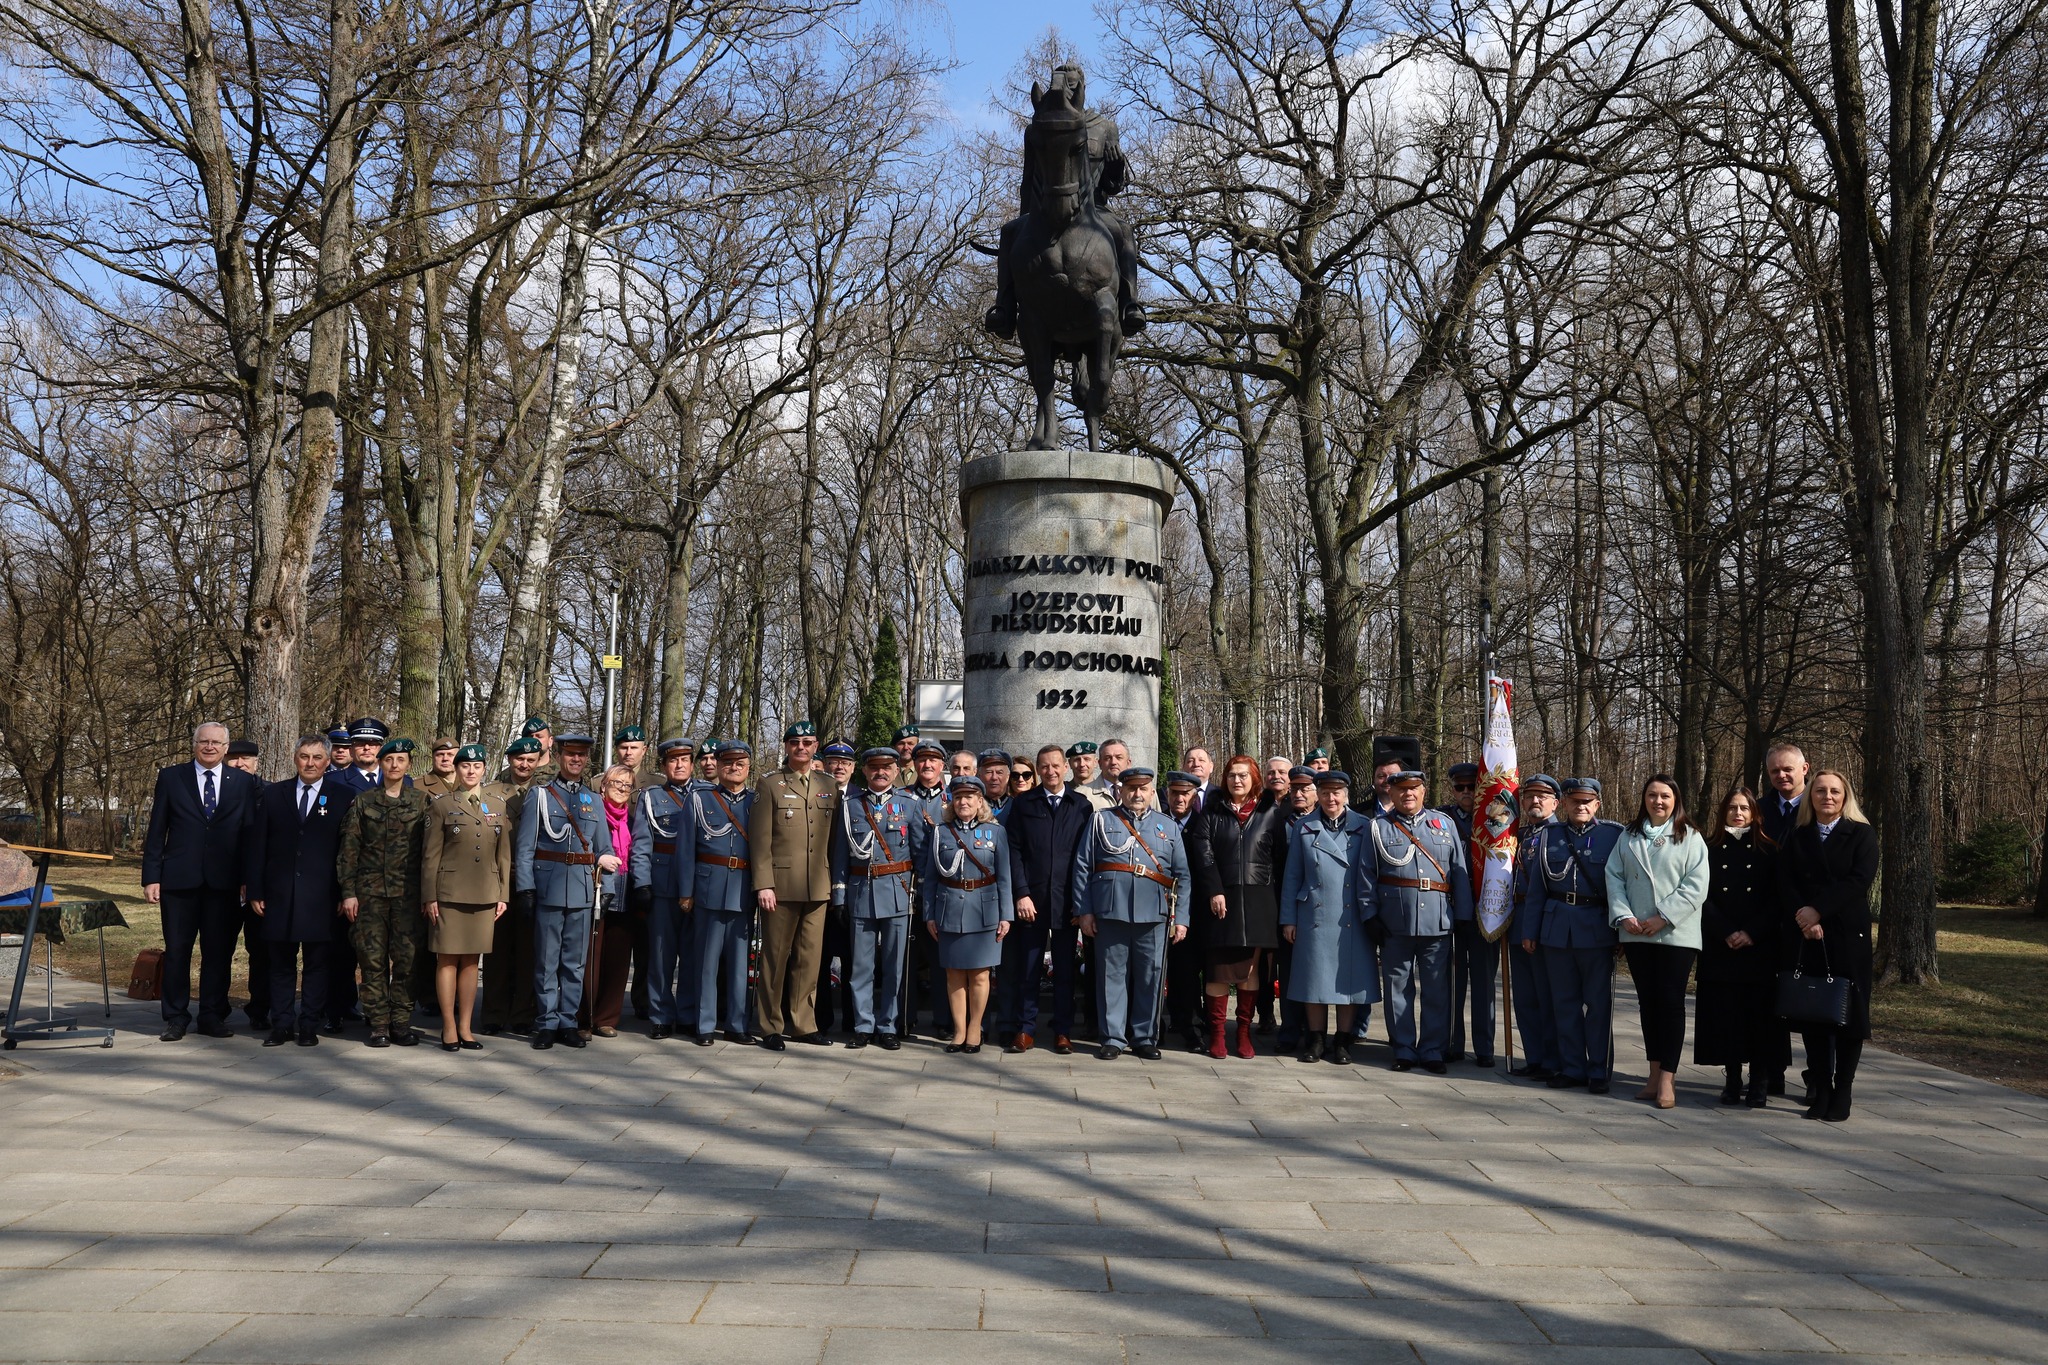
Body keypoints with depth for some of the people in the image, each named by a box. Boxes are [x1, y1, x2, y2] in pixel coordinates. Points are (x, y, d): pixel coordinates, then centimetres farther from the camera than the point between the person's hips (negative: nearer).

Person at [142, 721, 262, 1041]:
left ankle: (212, 1017, 15)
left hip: (224, 882, 0)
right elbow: (156, 832, 5)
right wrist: (151, 877, -1)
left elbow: (250, 832, 6)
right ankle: (176, 1018, 16)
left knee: (219, 951, 5)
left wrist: (248, 879, 0)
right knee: (176, 950, 5)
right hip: (180, 879, 0)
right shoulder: (170, 777, 6)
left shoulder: (244, 782, 6)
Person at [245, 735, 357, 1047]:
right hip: (280, 895, 2)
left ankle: (310, 1026, 13)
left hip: (321, 898, -2)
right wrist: (255, 891, 2)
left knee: (317, 963, 4)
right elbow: (257, 844, 8)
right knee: (281, 963, 8)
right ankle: (281, 1025, 15)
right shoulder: (273, 794, 9)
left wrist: (346, 893, -5)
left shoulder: (344, 796, 1)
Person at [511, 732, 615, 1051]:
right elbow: (524, 847, -2)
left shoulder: (594, 801, 14)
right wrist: (524, 888, -9)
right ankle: (546, 1024, 9)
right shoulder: (539, 795, 3)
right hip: (549, 889, -3)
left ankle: (568, 1022, 16)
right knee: (547, 961, 1)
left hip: (583, 892, 3)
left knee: (575, 962, 8)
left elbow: (606, 851, 16)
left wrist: (604, 861, -7)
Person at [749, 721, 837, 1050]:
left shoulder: (830, 785, 12)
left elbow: (834, 836, 14)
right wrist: (763, 884, -11)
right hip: (781, 885, -3)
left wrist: (835, 880, 9)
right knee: (775, 957, 3)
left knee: (810, 958, 7)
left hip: (819, 887, 3)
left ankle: (804, 1023, 18)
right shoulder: (769, 785, 1)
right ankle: (771, 1027, 11)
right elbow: (760, 839, -4)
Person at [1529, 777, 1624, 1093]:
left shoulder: (1614, 835, 0)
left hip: (1597, 928, -3)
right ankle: (1571, 1067, 18)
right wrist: (1531, 931, 6)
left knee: (1598, 1002, 3)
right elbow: (1537, 888, 9)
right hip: (1557, 929, 3)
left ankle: (1598, 1070, 13)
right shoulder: (1549, 835, 8)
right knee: (1565, 1002, 8)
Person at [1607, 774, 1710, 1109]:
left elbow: (1696, 886, -8)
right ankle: (1655, 1073, 14)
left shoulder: (1690, 838, 1)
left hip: (1676, 934, -3)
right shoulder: (1629, 837, 12)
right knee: (1648, 1002, 7)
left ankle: (1667, 1078, -2)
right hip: (1636, 934, 4)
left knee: (1670, 1002, -4)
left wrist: (1663, 917, -14)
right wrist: (1623, 915, -8)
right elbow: (1614, 877, 6)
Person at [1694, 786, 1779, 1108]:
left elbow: (1776, 899, 1)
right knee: (1724, 1012, 0)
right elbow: (1704, 897, 1)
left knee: (1759, 1012, -2)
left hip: (1760, 946, -1)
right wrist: (1726, 933, -10)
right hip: (1719, 947, 1)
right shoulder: (1710, 849, 7)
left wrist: (1751, 933, -10)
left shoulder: (1768, 850, 6)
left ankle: (1759, 1086, 2)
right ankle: (1732, 1081, 8)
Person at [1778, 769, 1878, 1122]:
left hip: (1849, 936, -3)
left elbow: (1859, 881, -10)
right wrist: (1803, 917, -14)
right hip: (1806, 937, 3)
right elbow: (1784, 884, 3)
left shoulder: (1861, 835, 3)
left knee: (1848, 1013, -1)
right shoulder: (1797, 838, 12)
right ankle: (1820, 1092, 9)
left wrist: (1818, 910, -15)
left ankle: (1842, 1094, 6)